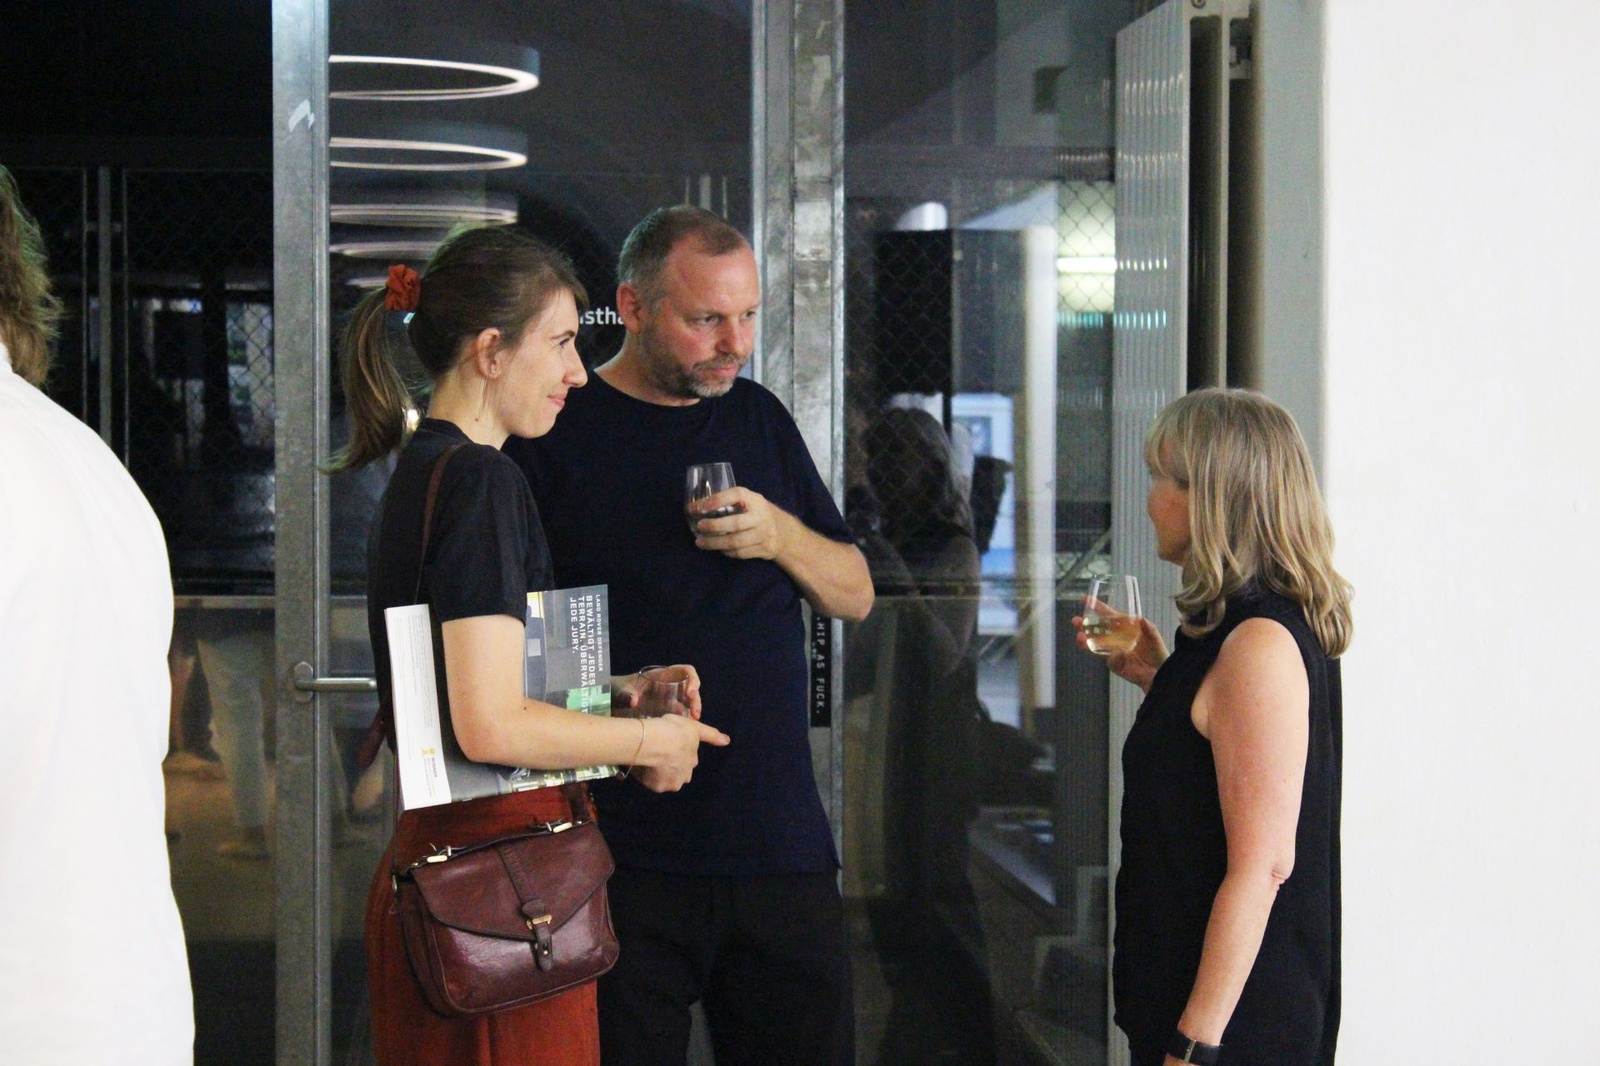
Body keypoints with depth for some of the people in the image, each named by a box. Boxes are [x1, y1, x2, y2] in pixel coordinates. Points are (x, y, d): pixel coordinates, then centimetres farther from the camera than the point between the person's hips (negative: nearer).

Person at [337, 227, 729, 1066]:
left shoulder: (421, 470, 15)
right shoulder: (479, 481, -15)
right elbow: (493, 727, -23)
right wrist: (648, 740, -9)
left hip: (429, 862, 10)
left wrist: (614, 691, 15)